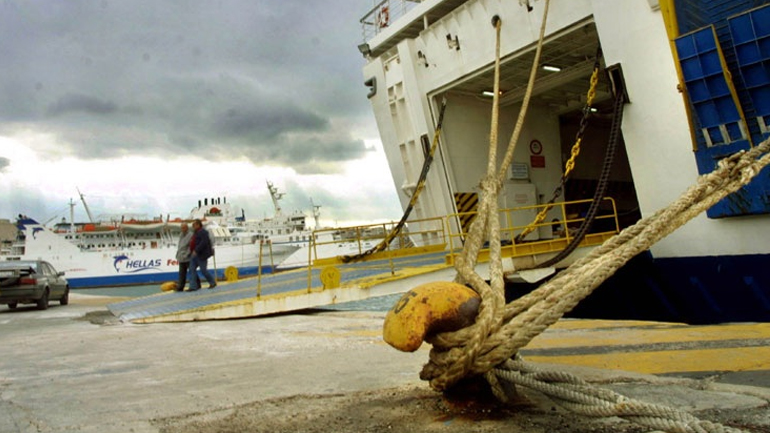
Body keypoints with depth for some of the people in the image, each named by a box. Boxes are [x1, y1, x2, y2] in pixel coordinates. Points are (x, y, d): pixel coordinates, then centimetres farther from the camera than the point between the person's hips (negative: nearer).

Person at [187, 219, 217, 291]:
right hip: (194, 254, 10)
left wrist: (196, 251, -27)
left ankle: (213, 283, 15)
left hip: (201, 255, -10)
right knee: (192, 269, 0)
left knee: (203, 270, -3)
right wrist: (192, 251, 14)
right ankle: (193, 286, 0)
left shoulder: (203, 232, -14)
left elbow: (204, 242, -24)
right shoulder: (195, 232, 18)